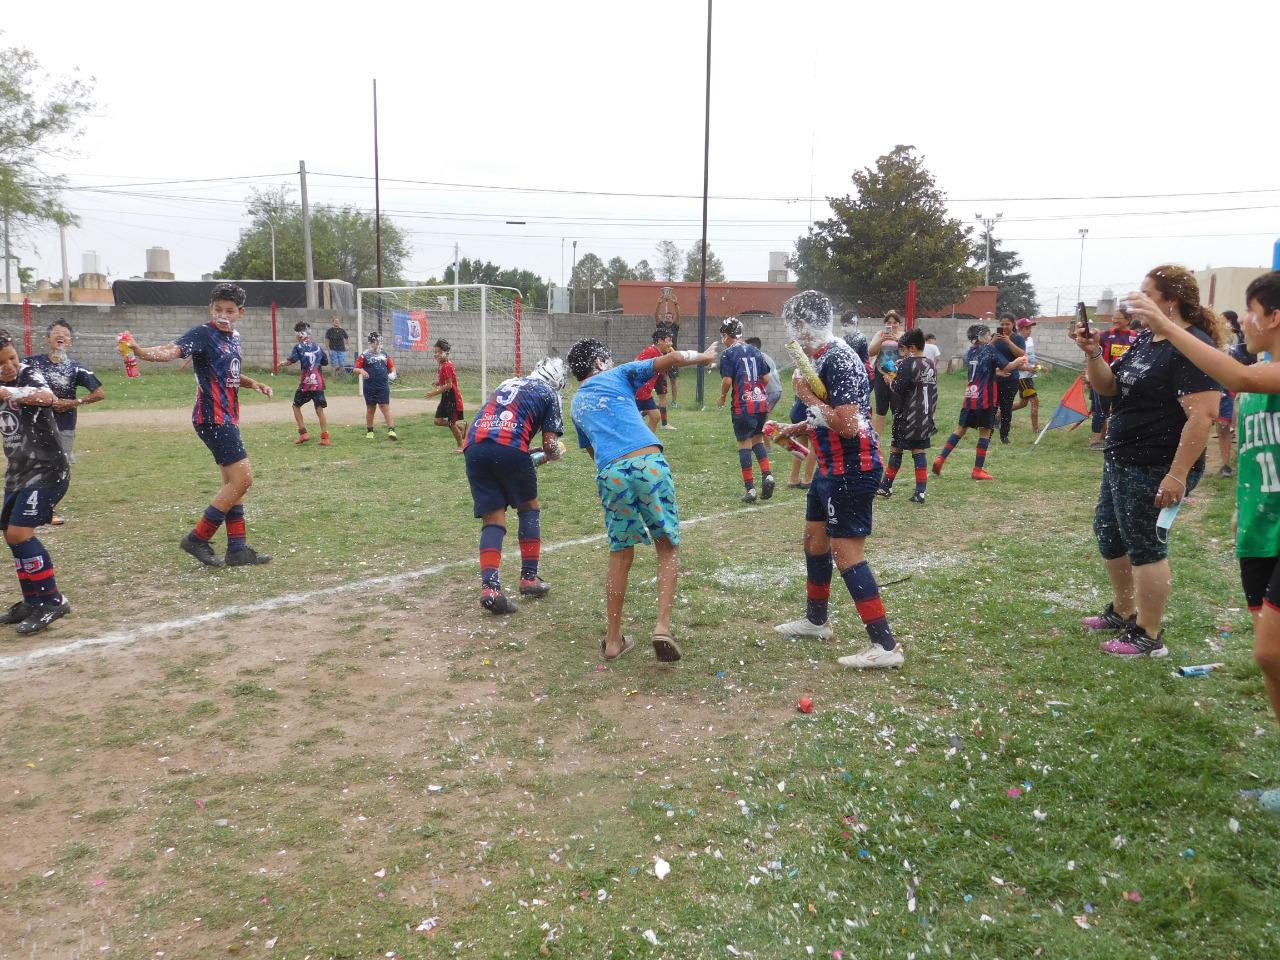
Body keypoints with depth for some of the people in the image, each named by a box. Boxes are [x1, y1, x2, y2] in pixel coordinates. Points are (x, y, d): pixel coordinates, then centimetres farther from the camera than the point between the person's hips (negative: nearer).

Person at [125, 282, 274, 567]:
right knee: (242, 478, -12)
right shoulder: (203, 334, -12)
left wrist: (253, 383, 9)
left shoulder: (234, 337, 12)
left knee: (233, 482, 11)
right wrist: (141, 351, -47)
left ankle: (237, 549, 18)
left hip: (227, 418, 9)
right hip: (212, 418, -9)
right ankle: (197, 539, -2)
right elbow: (171, 351, -28)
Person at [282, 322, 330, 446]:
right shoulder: (317, 346, 10)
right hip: (319, 383, 4)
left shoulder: (299, 346, -4)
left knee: (296, 406, 16)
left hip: (305, 384, -4)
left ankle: (303, 433, 9)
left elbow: (290, 362, -13)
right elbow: (325, 362, 19)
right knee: (320, 410, 4)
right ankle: (325, 437, -3)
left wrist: (282, 363, 6)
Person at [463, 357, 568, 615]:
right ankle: (529, 578, 18)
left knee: (492, 519, 7)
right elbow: (550, 445, 7)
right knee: (529, 507, 19)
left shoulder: (507, 383, 32)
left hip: (474, 446, 4)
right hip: (509, 448, -4)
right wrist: (555, 453, 30)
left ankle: (489, 586, -9)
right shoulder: (549, 394, 15)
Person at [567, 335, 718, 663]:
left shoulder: (577, 405, 30)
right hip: (648, 462, -3)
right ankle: (663, 625, -5)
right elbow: (672, 359, 12)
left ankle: (613, 640, 21)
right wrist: (703, 357, 29)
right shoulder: (618, 375, 19)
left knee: (620, 556, 17)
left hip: (610, 474, 3)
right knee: (668, 547, 11)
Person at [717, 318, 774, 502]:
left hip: (743, 405, -5)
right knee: (757, 439, 20)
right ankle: (767, 474, 2)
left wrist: (722, 397, 6)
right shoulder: (755, 351, 11)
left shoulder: (728, 354, -5)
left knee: (744, 443, 1)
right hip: (762, 402, 5)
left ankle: (750, 488, 1)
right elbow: (766, 378, 10)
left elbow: (727, 381, -11)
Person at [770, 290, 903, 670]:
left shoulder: (838, 360, -21)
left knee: (847, 553, -8)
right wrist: (797, 428, 21)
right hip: (831, 467, 11)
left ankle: (885, 645, -3)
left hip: (852, 470, -11)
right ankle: (815, 620, 37)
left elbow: (848, 425, -28)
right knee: (814, 539, 20)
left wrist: (808, 397, -19)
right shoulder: (822, 357, 10)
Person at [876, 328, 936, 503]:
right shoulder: (931, 365, 10)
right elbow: (933, 393, 16)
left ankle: (886, 486, 13)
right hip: (925, 418, 6)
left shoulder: (908, 363, -12)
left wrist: (891, 380, 0)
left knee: (896, 449, 5)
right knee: (919, 451, 6)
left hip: (907, 417, -6)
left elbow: (898, 389, -15)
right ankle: (920, 492, 1)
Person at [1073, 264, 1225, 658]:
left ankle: (1148, 637, 14)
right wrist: (1093, 354, -5)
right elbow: (1109, 388, 13)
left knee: (1145, 546, 0)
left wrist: (1178, 475, -28)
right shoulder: (1146, 339, 9)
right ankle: (1122, 612, 36)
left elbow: (1201, 417, -25)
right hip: (1122, 462, 10)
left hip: (1155, 469, -10)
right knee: (1109, 534, 19)